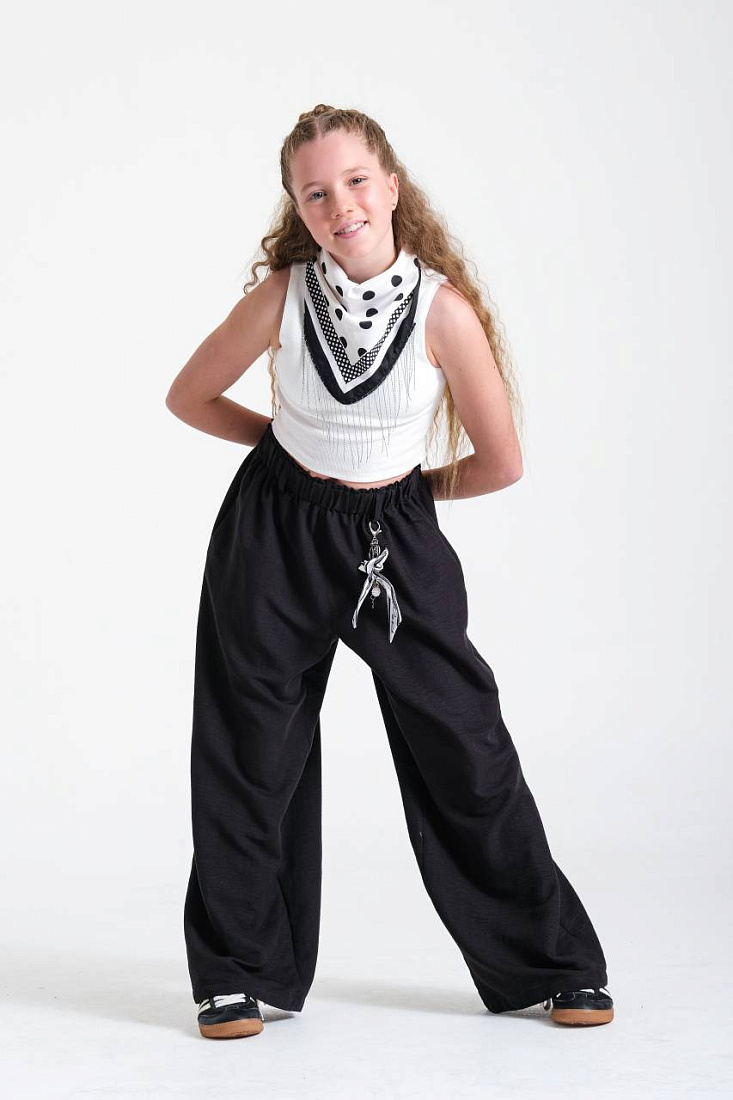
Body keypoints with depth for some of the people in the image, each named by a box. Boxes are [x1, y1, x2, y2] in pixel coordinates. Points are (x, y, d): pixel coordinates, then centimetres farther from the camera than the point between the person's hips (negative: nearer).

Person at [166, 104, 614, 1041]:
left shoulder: (444, 310, -15)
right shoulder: (281, 296, -12)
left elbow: (502, 462, -7)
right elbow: (190, 398, 5)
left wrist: (411, 483, 4)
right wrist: (288, 444, 7)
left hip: (397, 538, -1)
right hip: (275, 533, 1)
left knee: (463, 745, 0)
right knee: (252, 751, 6)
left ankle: (554, 965, 15)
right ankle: (242, 975, 22)